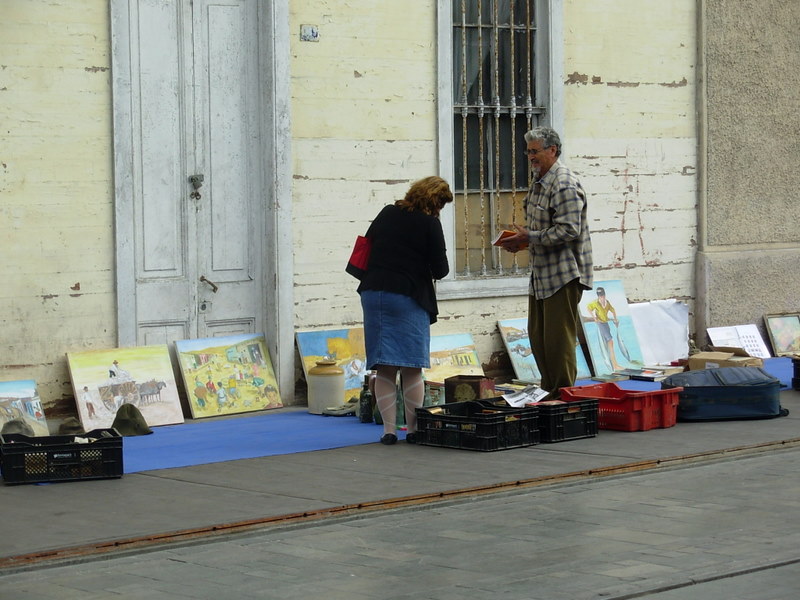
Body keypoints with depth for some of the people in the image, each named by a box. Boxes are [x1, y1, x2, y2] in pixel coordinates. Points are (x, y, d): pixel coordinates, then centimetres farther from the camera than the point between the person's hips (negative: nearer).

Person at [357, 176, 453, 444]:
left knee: (384, 369, 5)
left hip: (373, 293, 4)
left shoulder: (386, 213, 10)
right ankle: (413, 429, 5)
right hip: (409, 297, -4)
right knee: (411, 369, 3)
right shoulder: (429, 223, -6)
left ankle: (389, 429, 2)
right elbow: (440, 270, -6)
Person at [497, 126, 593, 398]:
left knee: (558, 339, -7)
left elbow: (568, 230, -24)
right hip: (542, 274, 10)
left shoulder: (564, 186, -16)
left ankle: (563, 396, 0)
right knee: (537, 336, 13)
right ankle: (549, 393, 22)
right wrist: (521, 240, 7)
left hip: (563, 274, -10)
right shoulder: (539, 181, 16)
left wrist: (529, 238, -20)